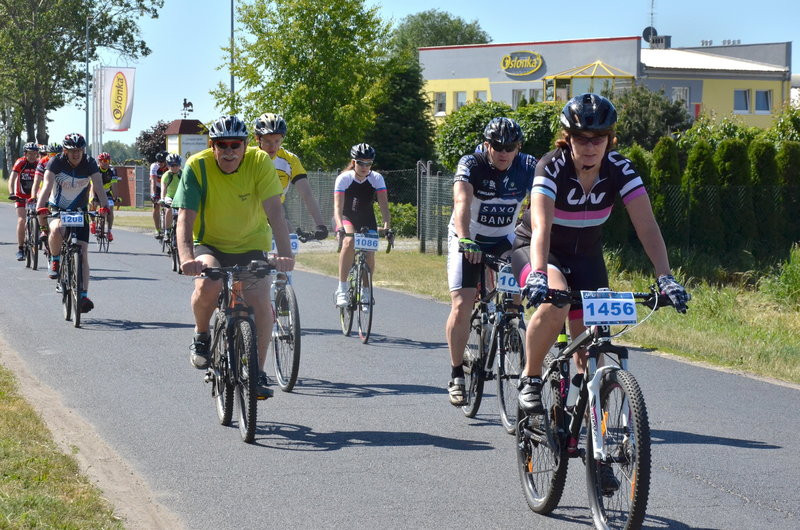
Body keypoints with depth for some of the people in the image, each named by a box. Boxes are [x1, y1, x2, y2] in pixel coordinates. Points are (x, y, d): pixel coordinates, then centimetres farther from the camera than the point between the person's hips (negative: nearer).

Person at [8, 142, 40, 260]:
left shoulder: (39, 164, -10)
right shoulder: (20, 163, -16)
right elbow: (12, 179, -23)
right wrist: (11, 193, -38)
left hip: (33, 196, 2)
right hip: (20, 196, -2)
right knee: (21, 221, -15)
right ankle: (20, 249, -11)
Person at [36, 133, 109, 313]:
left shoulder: (90, 164, -12)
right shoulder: (56, 162, -16)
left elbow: (98, 187, -24)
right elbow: (47, 185, -29)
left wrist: (104, 207, -43)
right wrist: (41, 208, -45)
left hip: (80, 211, 2)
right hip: (56, 210, -1)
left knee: (83, 253, -10)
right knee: (57, 230, -36)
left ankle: (83, 295, -9)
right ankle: (55, 260, -7)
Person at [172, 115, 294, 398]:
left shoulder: (260, 162, -19)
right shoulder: (197, 166, -20)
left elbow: (275, 212, -26)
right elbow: (185, 218, -25)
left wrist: (285, 255, -40)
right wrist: (186, 258, -42)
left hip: (251, 245, 1)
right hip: (209, 244, -1)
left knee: (259, 301, -20)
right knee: (208, 285, -31)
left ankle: (258, 372, -4)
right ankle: (201, 337, -1)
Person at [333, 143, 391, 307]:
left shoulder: (377, 178, -16)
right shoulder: (344, 178, -21)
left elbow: (383, 204, -22)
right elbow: (338, 206, -30)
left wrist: (387, 225, -38)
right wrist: (340, 227, -46)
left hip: (367, 220, 3)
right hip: (347, 218, -3)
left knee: (369, 254, -10)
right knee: (349, 242, -31)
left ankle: (365, 292, 14)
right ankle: (342, 289, -26)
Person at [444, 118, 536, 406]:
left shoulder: (528, 167, -12)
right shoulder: (470, 164, -21)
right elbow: (462, 203, -36)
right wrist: (466, 241, -52)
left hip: (503, 242, 3)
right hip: (467, 242, -3)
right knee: (461, 306, -14)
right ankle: (457, 375, -3)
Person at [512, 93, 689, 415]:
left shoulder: (620, 169, -19)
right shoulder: (552, 168, -27)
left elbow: (647, 225, -26)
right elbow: (541, 227, -40)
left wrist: (664, 277, -39)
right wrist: (538, 275, -57)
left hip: (586, 256, 4)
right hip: (535, 250, -4)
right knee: (555, 302, -34)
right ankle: (530, 380, -14)